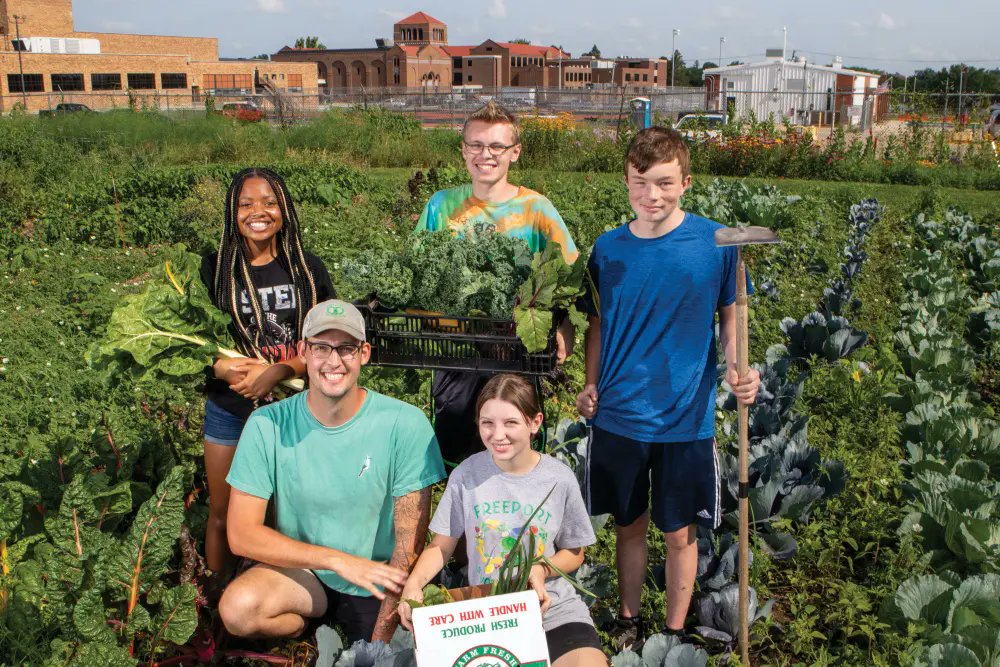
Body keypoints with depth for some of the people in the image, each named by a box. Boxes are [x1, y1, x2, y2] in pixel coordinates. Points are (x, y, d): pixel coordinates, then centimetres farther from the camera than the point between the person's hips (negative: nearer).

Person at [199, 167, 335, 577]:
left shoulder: (308, 268, -1)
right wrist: (226, 369, -20)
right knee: (223, 515, 12)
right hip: (229, 407, 1)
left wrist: (278, 372, -20)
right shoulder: (215, 269, -1)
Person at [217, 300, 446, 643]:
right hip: (303, 571, 2)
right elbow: (241, 535, -15)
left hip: (377, 584, -1)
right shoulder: (267, 425, -13)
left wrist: (380, 641, -17)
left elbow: (410, 542, -14)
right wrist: (337, 560, -24)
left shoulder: (405, 424, -18)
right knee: (238, 608, -26)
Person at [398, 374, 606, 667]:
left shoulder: (560, 479, -4)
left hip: (554, 609, 0)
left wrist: (542, 569, -13)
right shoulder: (466, 475, -5)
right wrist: (414, 582, -15)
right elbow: (441, 546, 4)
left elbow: (574, 553, 8)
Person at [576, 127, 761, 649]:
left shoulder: (716, 242, -8)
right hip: (618, 415, 2)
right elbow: (598, 324, 8)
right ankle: (628, 622, 38)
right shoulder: (608, 248, -2)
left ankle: (675, 633, 33)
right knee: (629, 525, 17)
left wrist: (740, 370, -16)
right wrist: (590, 385, -3)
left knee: (680, 532, 11)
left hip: (687, 418, -1)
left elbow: (730, 316, 1)